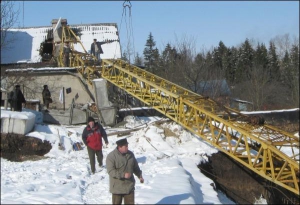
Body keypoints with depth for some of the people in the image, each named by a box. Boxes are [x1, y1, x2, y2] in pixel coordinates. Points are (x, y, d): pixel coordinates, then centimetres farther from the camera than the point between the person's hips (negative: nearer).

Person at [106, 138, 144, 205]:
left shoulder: (130, 154, 2)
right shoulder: (111, 156, -16)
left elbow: (135, 167, 16)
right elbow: (110, 171, -22)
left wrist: (140, 176, 4)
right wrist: (123, 175, -29)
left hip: (129, 186, 5)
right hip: (117, 187, -4)